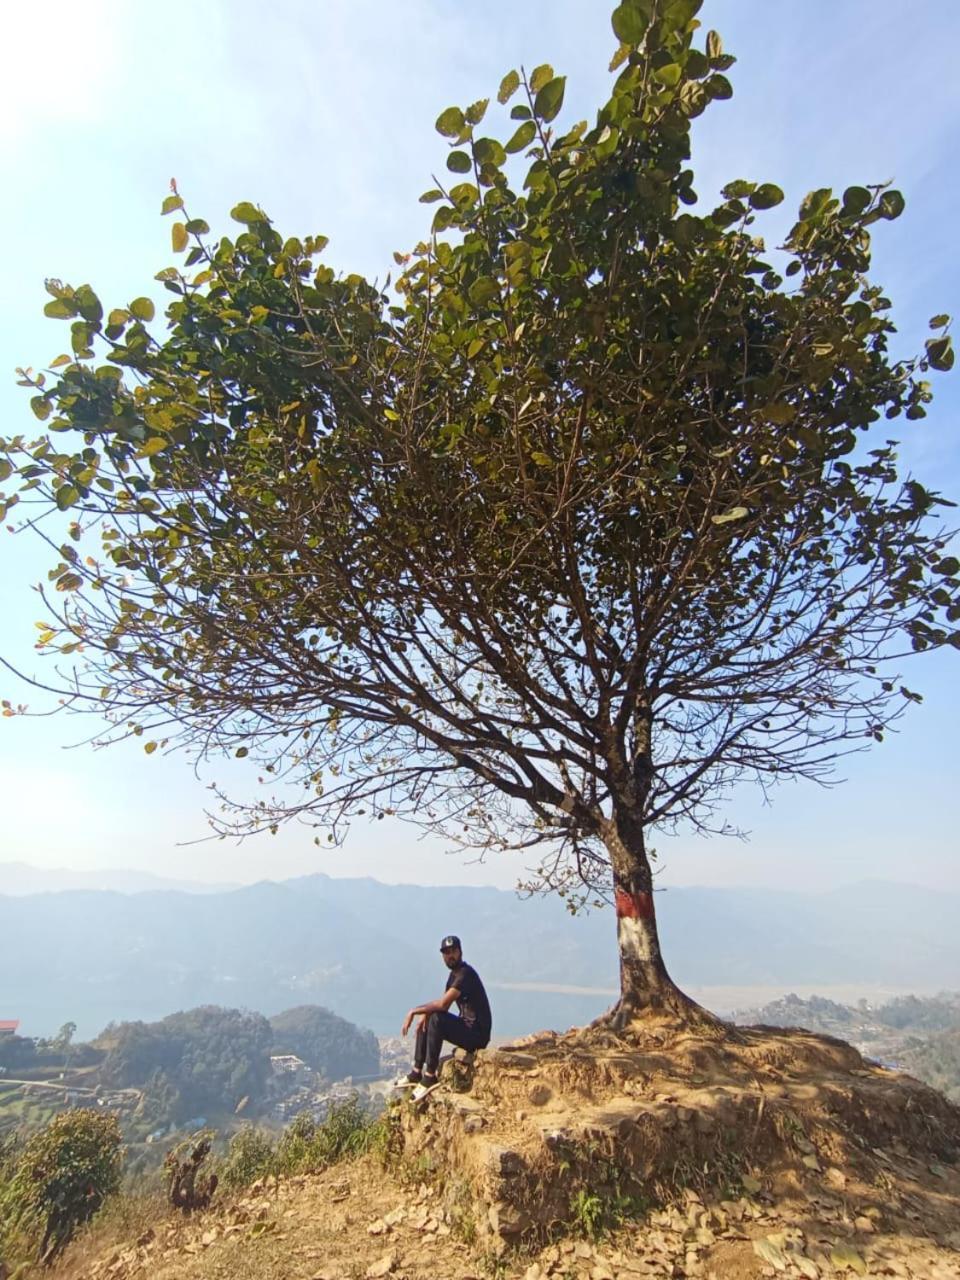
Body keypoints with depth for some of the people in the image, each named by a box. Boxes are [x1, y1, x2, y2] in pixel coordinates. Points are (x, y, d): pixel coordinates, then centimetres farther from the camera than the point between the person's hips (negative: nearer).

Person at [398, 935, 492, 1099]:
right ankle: (416, 1073, 14)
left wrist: (414, 1011, -19)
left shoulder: (466, 973, -20)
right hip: (467, 1026, 10)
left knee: (436, 1020, -25)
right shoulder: (454, 973, 11)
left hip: (477, 1033, -10)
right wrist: (425, 1014, -8)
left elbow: (443, 1004, -28)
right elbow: (442, 1005, 12)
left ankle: (430, 1077, -15)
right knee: (425, 1020, 12)